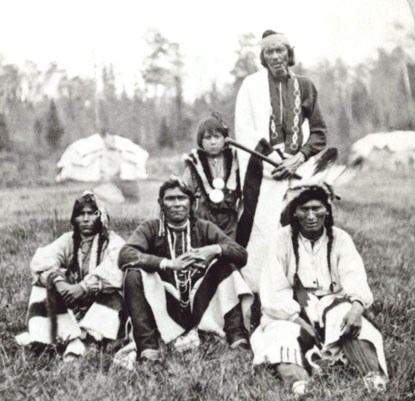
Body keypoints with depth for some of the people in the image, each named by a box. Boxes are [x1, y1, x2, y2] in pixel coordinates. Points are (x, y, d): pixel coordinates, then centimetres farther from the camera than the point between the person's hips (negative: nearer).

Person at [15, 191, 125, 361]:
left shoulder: (113, 242, -2)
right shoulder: (68, 240, 9)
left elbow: (113, 272, -23)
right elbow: (41, 261, -9)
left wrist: (84, 288, -37)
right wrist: (57, 280, -30)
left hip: (100, 303, -3)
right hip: (69, 304, 3)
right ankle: (72, 339, -33)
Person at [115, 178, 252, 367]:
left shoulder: (204, 228, 7)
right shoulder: (151, 228, 3)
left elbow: (241, 254, -3)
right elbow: (125, 255, -17)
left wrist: (216, 249, -25)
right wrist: (167, 264, -29)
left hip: (199, 307, 2)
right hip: (165, 310, -1)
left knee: (225, 264, -14)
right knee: (134, 274, -23)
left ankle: (238, 337, -22)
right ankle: (147, 348, -29)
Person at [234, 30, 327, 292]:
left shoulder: (304, 86, 11)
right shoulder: (251, 85, 6)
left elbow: (319, 131, 10)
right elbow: (244, 132, 1)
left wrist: (299, 158, -5)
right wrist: (272, 160, -8)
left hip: (298, 169, 2)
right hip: (262, 169, -2)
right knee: (261, 228, -9)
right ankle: (251, 288, -2)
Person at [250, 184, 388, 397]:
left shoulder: (340, 239, 3)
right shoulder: (282, 240, -2)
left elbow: (355, 278, -13)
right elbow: (273, 292, -8)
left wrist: (357, 306, -37)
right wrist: (302, 322, -22)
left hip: (332, 308, 1)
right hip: (292, 312, -1)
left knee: (354, 327, -31)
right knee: (282, 334, -33)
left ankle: (375, 377, -54)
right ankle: (298, 383, -60)